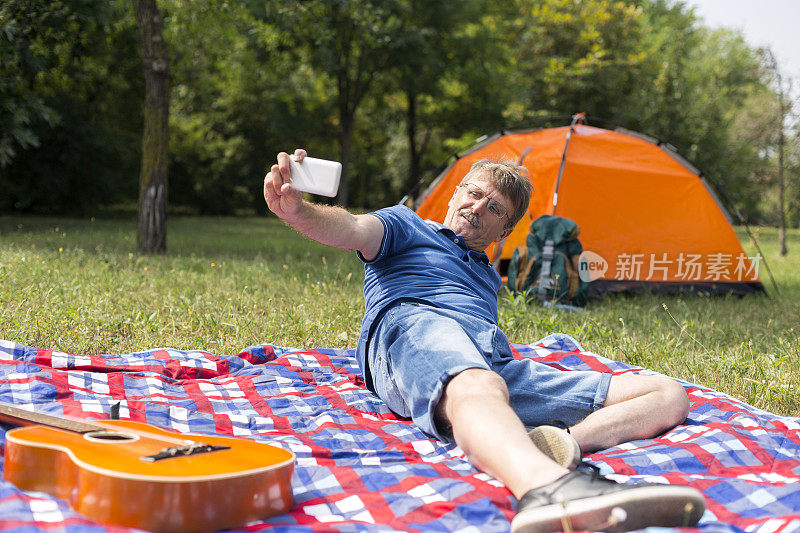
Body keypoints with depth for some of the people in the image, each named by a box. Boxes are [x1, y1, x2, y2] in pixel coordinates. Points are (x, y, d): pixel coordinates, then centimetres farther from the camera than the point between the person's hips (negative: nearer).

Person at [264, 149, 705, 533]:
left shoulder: (488, 277, 44)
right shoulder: (406, 225, 28)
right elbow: (352, 230, 4)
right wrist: (298, 210, -18)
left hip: (501, 363, 6)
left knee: (669, 396, -7)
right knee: (478, 386, -43)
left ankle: (564, 441, -39)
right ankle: (545, 489, -76)